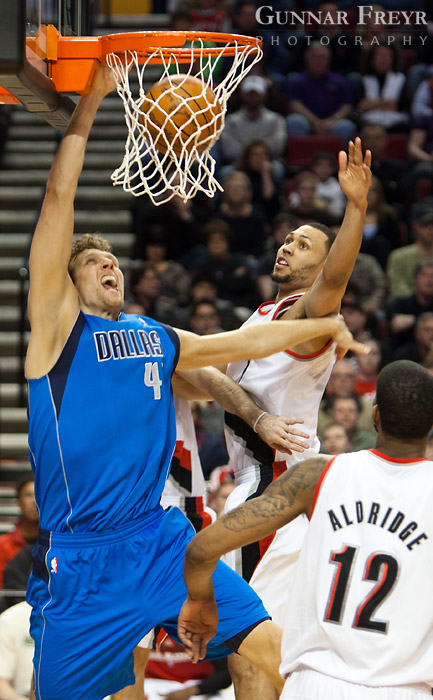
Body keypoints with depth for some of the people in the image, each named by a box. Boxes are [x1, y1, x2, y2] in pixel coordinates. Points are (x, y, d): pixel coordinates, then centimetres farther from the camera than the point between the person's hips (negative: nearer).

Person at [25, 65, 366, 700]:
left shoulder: (157, 338, 17)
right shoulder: (58, 325, 1)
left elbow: (243, 343, 31)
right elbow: (60, 196, -5)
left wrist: (326, 325, 34)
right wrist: (90, 101, -5)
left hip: (161, 539, 5)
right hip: (79, 558, -5)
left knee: (269, 645, -2)